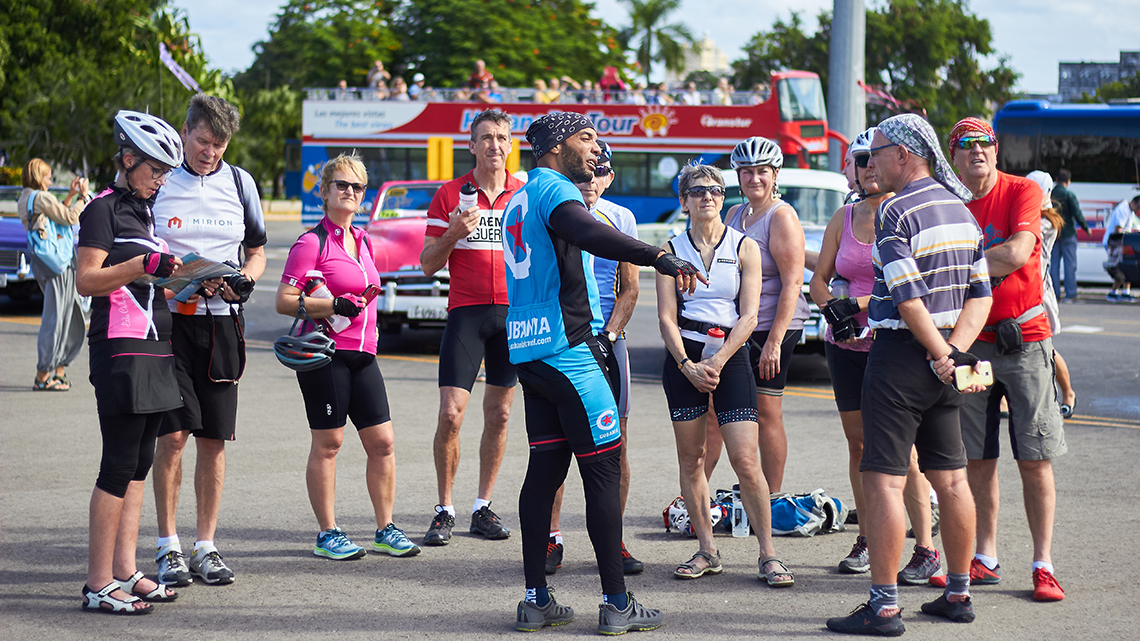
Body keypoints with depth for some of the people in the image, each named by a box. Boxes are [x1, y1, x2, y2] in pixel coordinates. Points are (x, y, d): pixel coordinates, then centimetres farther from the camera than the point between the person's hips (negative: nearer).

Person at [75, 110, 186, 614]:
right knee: (119, 464, -10)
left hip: (155, 347, 9)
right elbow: (86, 280, -15)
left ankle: (125, 571, 12)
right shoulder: (104, 209, -7)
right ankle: (99, 585, -8)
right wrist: (145, 264, -23)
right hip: (120, 349, -9)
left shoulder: (147, 211, 20)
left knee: (139, 464, 8)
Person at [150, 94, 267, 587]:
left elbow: (256, 253, 17)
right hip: (168, 319, -3)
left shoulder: (239, 183, 10)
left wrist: (242, 281, -5)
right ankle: (168, 547, 2)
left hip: (221, 322, 3)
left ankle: (206, 546, 12)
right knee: (173, 434, -8)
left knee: (214, 439, 4)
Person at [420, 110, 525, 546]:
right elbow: (428, 265, 2)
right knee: (451, 414, -9)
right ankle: (444, 510, 2)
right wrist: (451, 236, -15)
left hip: (514, 313, 2)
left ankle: (483, 507, 14)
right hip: (466, 312, -2)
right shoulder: (449, 195, 2)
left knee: (499, 416, 5)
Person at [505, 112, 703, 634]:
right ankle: (617, 604, -3)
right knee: (603, 468, -5)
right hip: (568, 349, -10)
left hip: (526, 350, 10)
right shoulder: (554, 189, -11)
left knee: (545, 467, 10)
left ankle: (536, 600, 11)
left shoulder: (520, 199, 20)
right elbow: (589, 234, -32)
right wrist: (660, 257, -42)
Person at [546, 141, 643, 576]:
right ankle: (550, 539, 6)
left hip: (606, 340, 2)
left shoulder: (621, 219, 8)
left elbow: (629, 290, 8)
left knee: (614, 444, 0)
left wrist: (609, 334, -6)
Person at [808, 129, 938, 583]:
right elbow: (819, 278, 12)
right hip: (846, 344, 5)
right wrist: (832, 307, -7)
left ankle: (926, 549, -3)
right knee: (858, 443, 11)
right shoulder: (844, 217, 11)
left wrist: (857, 303, -20)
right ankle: (867, 540, 22)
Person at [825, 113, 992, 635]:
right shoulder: (960, 209, 12)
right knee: (951, 478, 13)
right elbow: (980, 294, 10)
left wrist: (940, 354, -12)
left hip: (901, 355, -8)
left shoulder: (896, 212, -14)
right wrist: (955, 349, 0)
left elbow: (909, 299, -21)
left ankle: (884, 606, -7)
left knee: (883, 480, -6)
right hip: (944, 356, 8)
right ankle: (958, 594, 21)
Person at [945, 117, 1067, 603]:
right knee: (977, 458, 5)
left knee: (1035, 459, -3)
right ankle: (985, 559, 15)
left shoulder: (1023, 192, -4)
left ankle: (1043, 564, 2)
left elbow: (1017, 254, -18)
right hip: (970, 341, 3)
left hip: (1024, 338, -3)